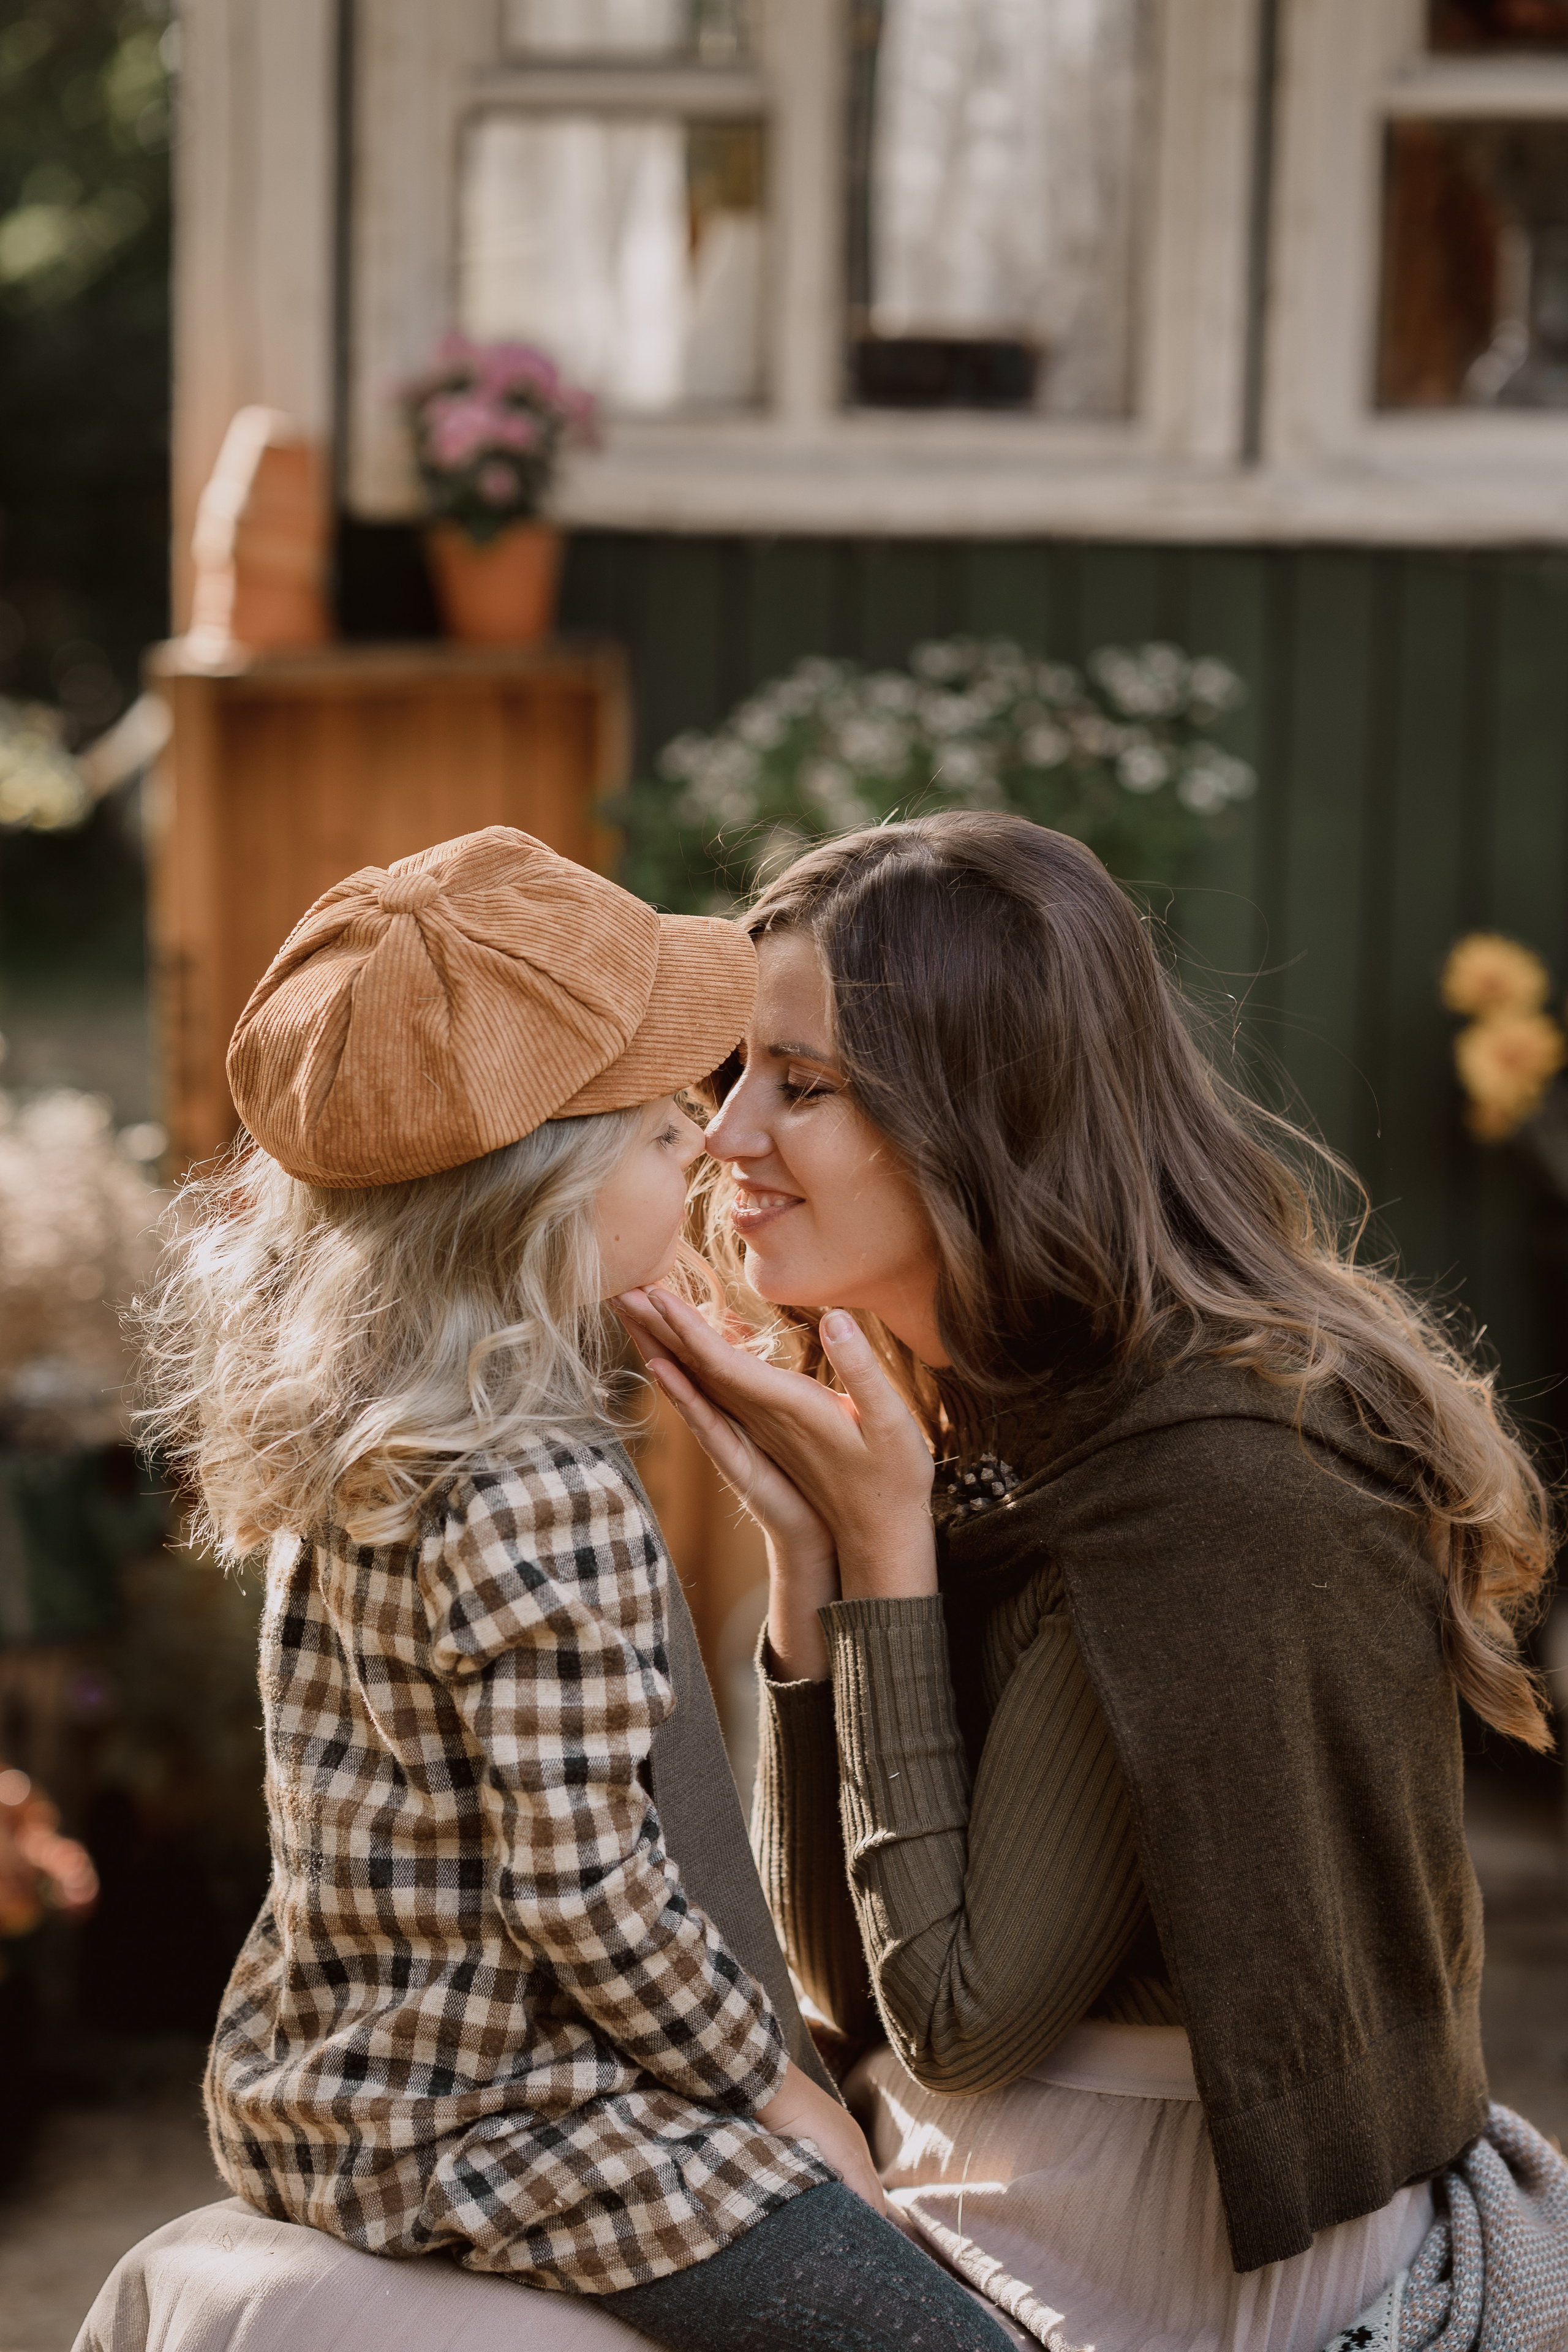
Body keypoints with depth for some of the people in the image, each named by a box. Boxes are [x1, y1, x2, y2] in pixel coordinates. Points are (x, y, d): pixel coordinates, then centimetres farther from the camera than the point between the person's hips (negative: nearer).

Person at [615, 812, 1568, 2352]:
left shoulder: (1212, 1487, -22)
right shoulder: (970, 1433, 4)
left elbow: (962, 2021, -18)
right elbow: (851, 1980, 4)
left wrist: (885, 1543, -17)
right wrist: (810, 1545, -5)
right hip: (967, 2222, 7)